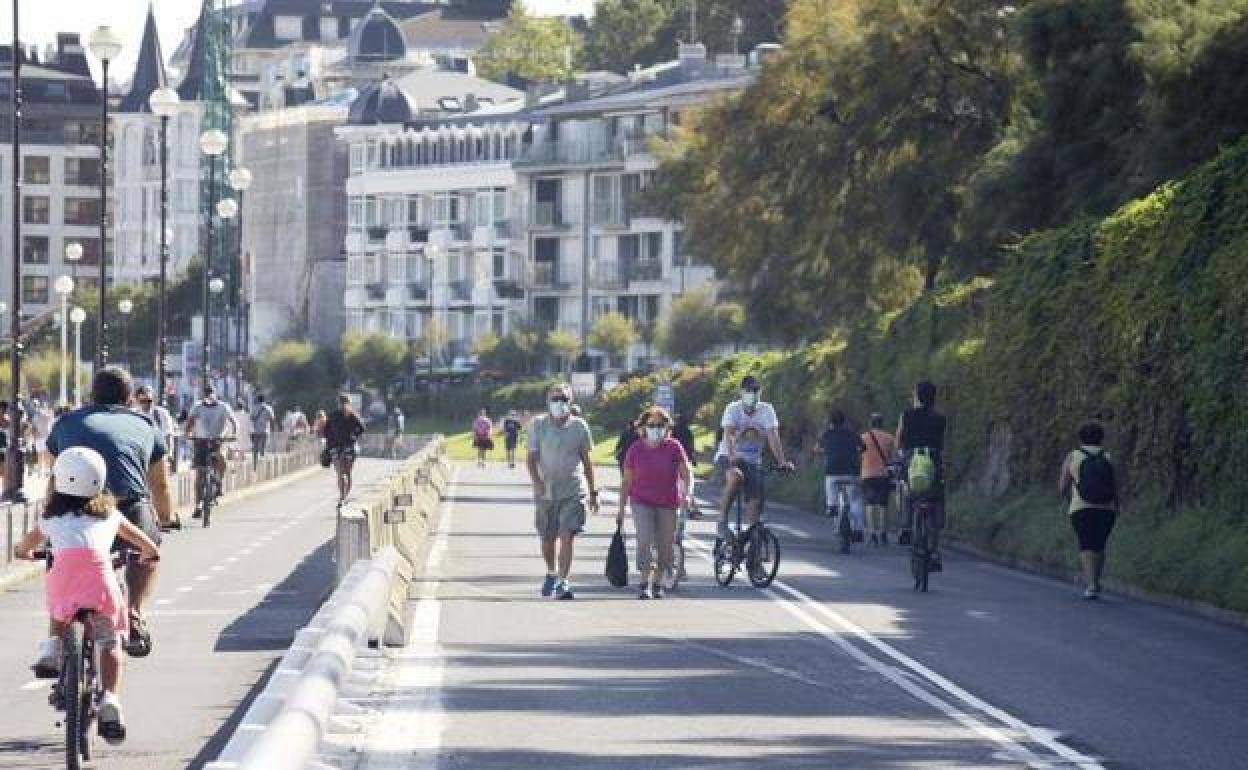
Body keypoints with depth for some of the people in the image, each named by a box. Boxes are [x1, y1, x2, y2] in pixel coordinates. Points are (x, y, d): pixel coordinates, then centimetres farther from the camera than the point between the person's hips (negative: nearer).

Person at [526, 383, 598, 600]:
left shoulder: (579, 426, 2)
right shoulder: (538, 425, 1)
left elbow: (586, 461, 9)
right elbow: (532, 458, 0)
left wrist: (593, 492, 10)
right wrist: (537, 482, -18)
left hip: (573, 492, -1)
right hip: (546, 491, 1)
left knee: (567, 537, -14)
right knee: (548, 539, 12)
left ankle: (562, 583, -13)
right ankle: (551, 573, 38)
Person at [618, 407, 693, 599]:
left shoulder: (674, 447, -5)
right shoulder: (635, 449, -2)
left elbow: (686, 473, -5)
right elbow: (627, 481, 4)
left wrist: (686, 493, -23)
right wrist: (621, 509, 3)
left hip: (668, 504, 1)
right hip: (642, 502, -1)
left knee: (665, 546, 5)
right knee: (645, 542, -16)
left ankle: (657, 584, 21)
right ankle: (645, 585, -15)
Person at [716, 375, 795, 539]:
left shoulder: (766, 410, -7)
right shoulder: (733, 409, -13)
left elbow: (773, 437, -16)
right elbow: (729, 434, -27)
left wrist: (782, 462, -30)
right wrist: (732, 456, -45)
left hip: (752, 462, 3)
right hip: (729, 458, -3)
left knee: (755, 502, -9)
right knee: (735, 477, -36)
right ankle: (723, 519, -23)